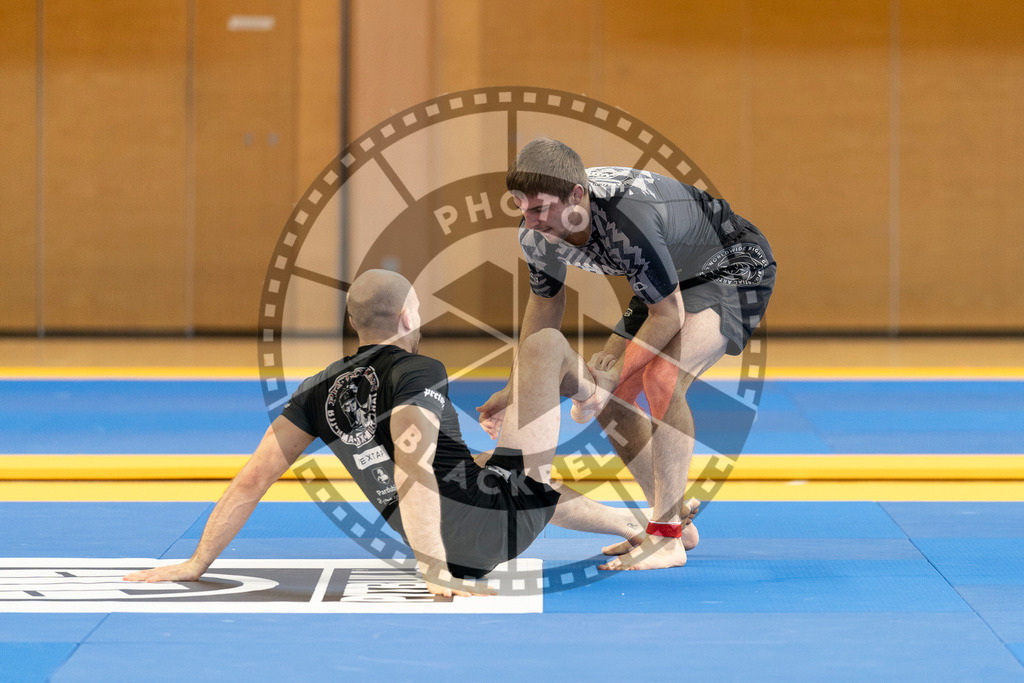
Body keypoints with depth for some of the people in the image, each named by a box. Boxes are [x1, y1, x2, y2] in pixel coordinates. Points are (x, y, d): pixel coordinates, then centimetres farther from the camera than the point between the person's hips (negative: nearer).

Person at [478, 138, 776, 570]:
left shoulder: (629, 222, -41)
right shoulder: (536, 233, -16)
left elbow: (668, 316, -30)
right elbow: (545, 302, 5)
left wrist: (610, 379, -30)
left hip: (737, 268, -9)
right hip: (674, 281, 9)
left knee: (661, 378, -28)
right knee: (610, 399, 3)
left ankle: (667, 538, -21)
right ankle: (674, 521, 19)